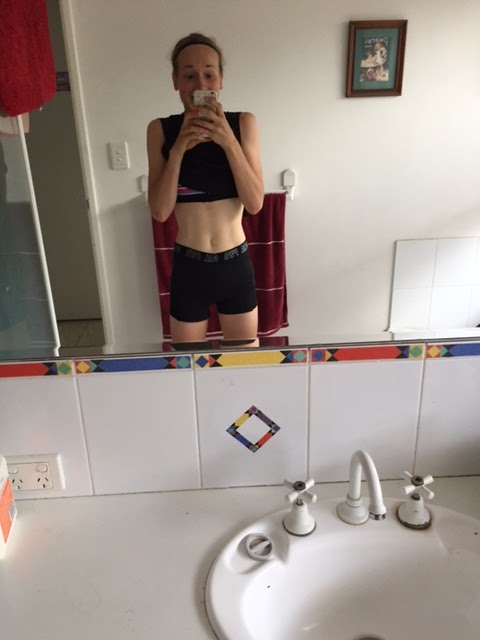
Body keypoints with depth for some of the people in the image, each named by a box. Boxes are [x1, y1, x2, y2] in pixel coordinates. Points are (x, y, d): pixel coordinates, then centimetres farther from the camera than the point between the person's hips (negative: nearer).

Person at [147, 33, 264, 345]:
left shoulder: (243, 123, -5)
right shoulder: (161, 130, -6)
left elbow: (255, 203, -13)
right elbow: (160, 211, -12)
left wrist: (228, 141, -22)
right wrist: (179, 147, -21)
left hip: (236, 264, 1)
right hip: (188, 267, 0)